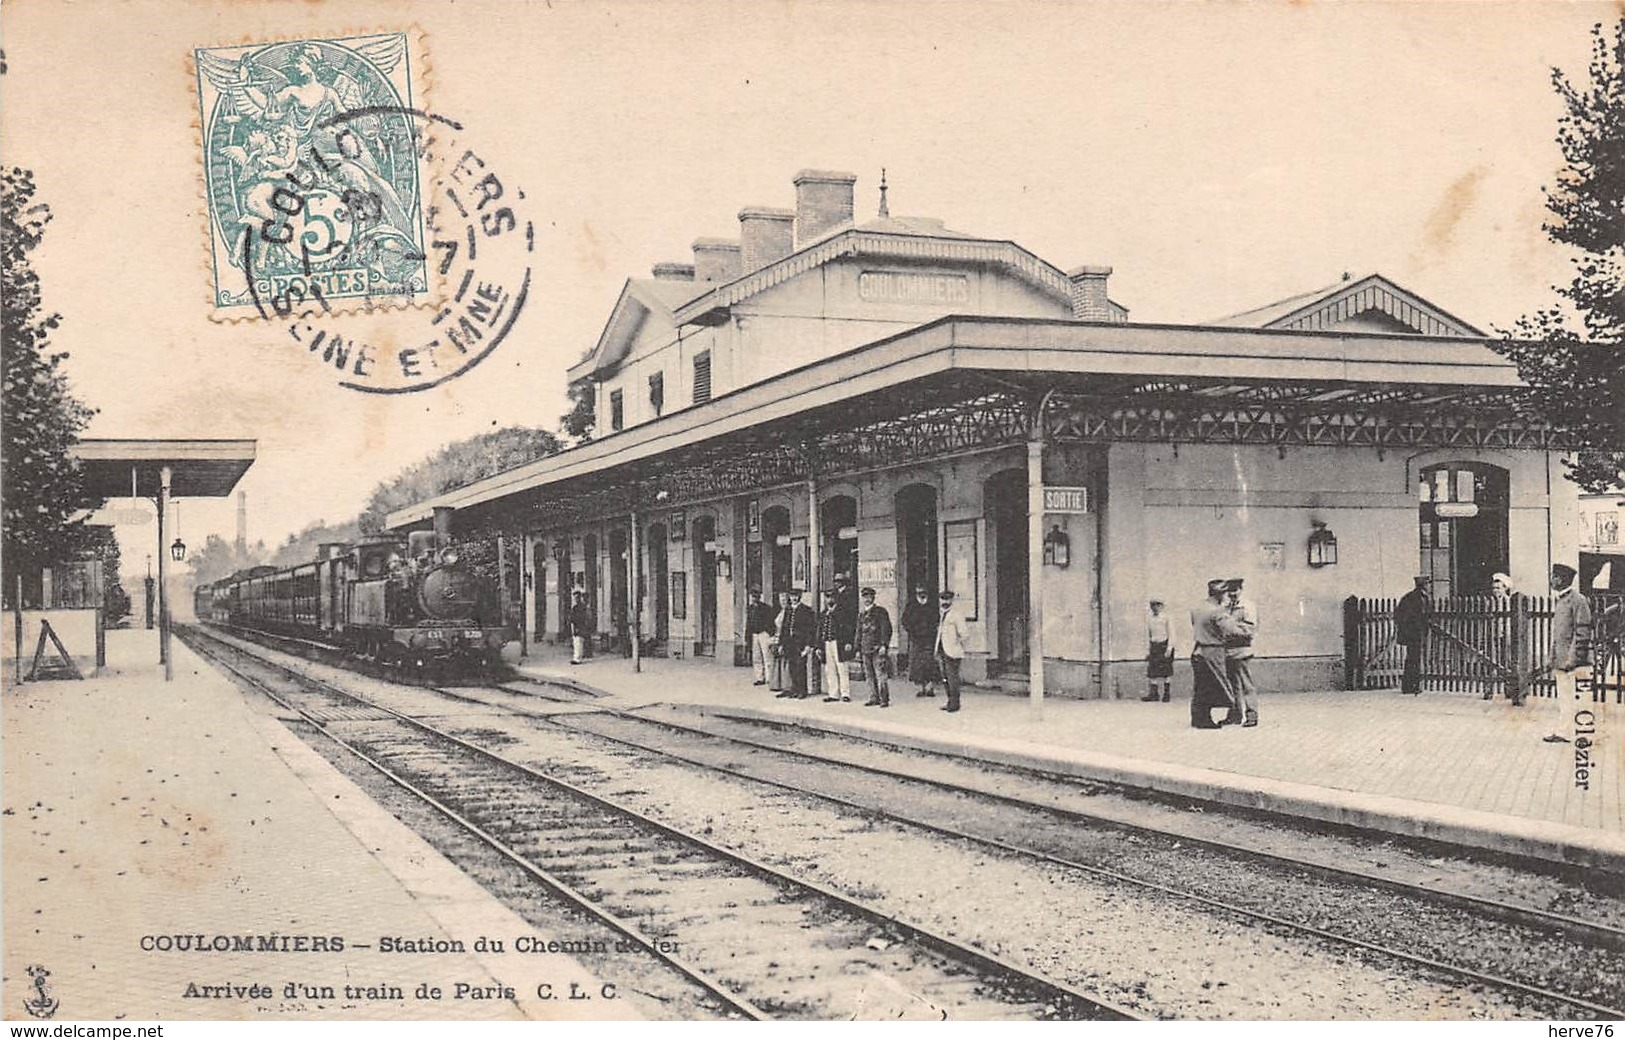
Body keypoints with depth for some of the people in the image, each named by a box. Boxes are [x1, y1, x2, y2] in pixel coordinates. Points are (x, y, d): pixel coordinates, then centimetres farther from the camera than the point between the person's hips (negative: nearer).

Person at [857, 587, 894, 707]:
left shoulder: (880, 612, 1)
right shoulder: (861, 615, 18)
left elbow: (886, 629, -6)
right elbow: (859, 633, 23)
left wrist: (884, 645, -14)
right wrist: (858, 650, 17)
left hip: (878, 649, -6)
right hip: (866, 650, 6)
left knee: (881, 675, -9)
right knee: (870, 675, 6)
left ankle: (885, 699, -8)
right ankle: (874, 698, 11)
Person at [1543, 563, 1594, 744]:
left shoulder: (1578, 601, -11)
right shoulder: (1557, 600, 15)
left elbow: (1582, 633, -15)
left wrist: (1572, 660, -18)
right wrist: (1554, 661, 18)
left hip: (1575, 660, -8)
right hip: (1561, 660, 8)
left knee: (1578, 698, -4)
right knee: (1563, 699, 11)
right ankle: (1560, 732, 15)